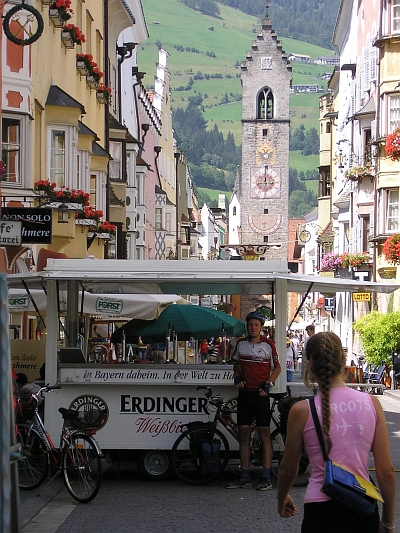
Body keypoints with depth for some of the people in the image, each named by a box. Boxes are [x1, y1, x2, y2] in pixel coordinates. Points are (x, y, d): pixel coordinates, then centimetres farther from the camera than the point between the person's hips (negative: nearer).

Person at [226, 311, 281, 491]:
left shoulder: (268, 345, -2)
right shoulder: (241, 344, 8)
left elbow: (277, 368, 4)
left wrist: (268, 384, -9)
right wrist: (236, 378, 4)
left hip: (261, 394, -4)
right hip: (244, 393, 4)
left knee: (264, 434, -3)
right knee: (243, 434, 4)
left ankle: (266, 478, -1)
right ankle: (245, 477, 9)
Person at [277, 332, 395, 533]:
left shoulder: (302, 411, -9)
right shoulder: (372, 403, -3)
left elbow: (288, 469, 4)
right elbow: (386, 471, -2)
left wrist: (282, 499, 24)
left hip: (321, 513, -3)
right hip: (364, 512, 3)